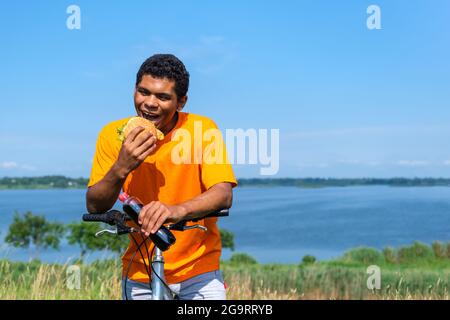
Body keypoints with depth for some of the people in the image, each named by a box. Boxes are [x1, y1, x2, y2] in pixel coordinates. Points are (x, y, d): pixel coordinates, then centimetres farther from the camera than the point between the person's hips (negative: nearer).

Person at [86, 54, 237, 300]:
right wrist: (121, 168, -27)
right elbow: (94, 207, -9)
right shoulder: (114, 134, -6)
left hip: (197, 268, -2)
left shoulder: (203, 129, -12)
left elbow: (223, 195, -23)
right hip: (139, 272, 2)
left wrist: (178, 210, -41)